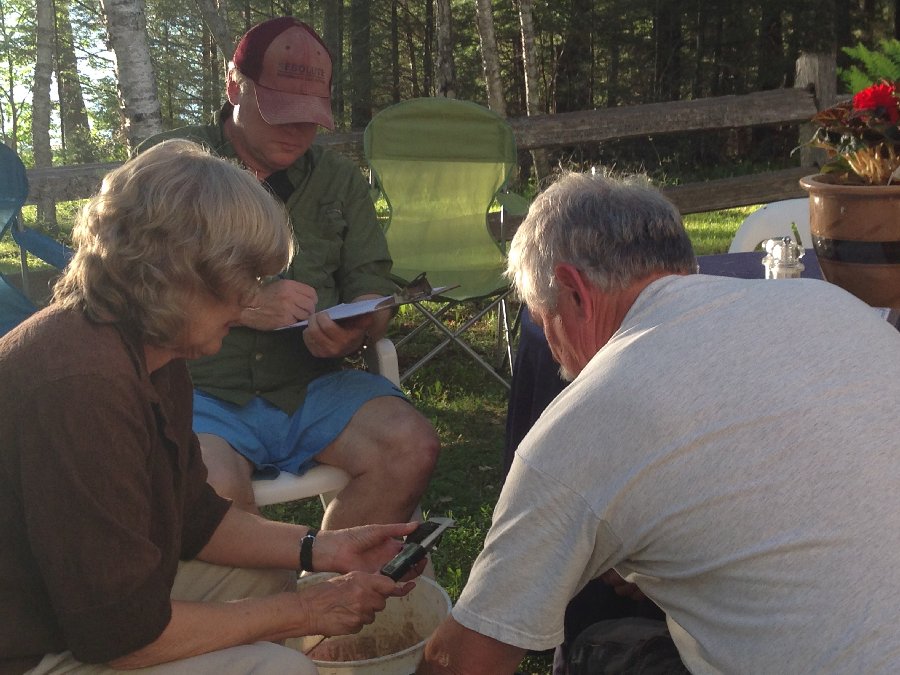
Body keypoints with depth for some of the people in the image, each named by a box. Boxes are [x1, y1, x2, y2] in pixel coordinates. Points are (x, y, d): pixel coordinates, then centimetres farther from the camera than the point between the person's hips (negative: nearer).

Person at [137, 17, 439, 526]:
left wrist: (351, 334, -13)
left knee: (412, 448, -23)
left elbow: (373, 289, 11)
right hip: (204, 393, -3)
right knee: (211, 490, -34)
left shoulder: (339, 179, 16)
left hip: (312, 387, 4)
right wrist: (238, 308, -17)